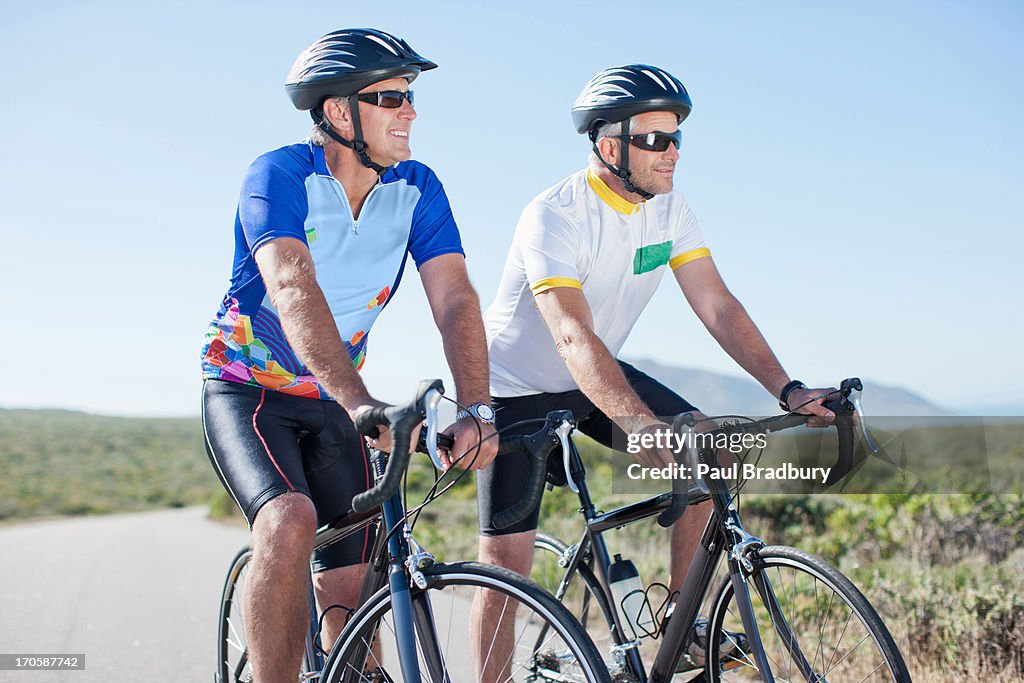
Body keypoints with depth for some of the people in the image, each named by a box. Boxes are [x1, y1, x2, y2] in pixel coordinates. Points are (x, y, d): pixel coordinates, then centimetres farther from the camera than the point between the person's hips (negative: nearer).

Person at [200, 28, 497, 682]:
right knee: (290, 522, -32)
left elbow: (456, 299, -18)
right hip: (248, 391, -4)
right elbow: (293, 289, -38)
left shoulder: (417, 188, -8)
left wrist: (476, 409, -35)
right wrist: (359, 401, -53)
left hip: (332, 402, 5)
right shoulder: (280, 176, -22)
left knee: (351, 588, -1)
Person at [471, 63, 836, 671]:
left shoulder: (669, 207, -8)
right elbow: (575, 339, -41)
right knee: (507, 558, -11)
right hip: (518, 388, -6)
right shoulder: (555, 216, -29)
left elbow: (718, 305, -11)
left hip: (599, 377, 6)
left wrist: (788, 389, -23)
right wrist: (644, 426, -55)